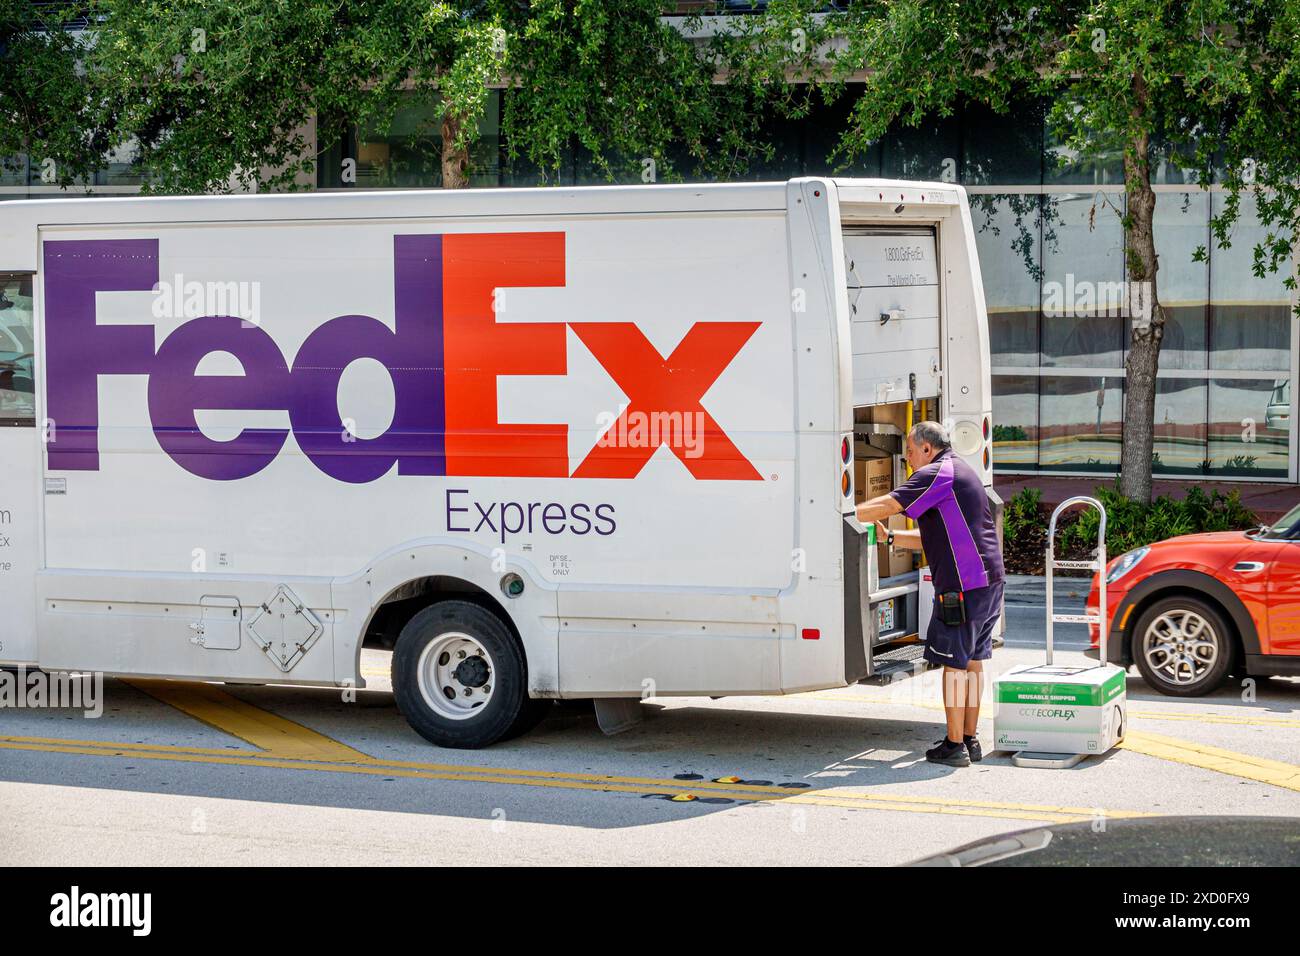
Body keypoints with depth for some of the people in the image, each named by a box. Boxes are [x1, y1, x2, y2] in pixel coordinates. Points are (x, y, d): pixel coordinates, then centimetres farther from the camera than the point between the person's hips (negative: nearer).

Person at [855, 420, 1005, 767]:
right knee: (972, 661, 14)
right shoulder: (960, 472, 22)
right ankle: (970, 739, 19)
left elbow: (886, 505, -18)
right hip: (988, 580, 10)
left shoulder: (936, 474, -10)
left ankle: (954, 746, 0)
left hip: (962, 583, -10)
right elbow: (933, 537, 24)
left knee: (955, 663, -4)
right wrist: (889, 537, 20)